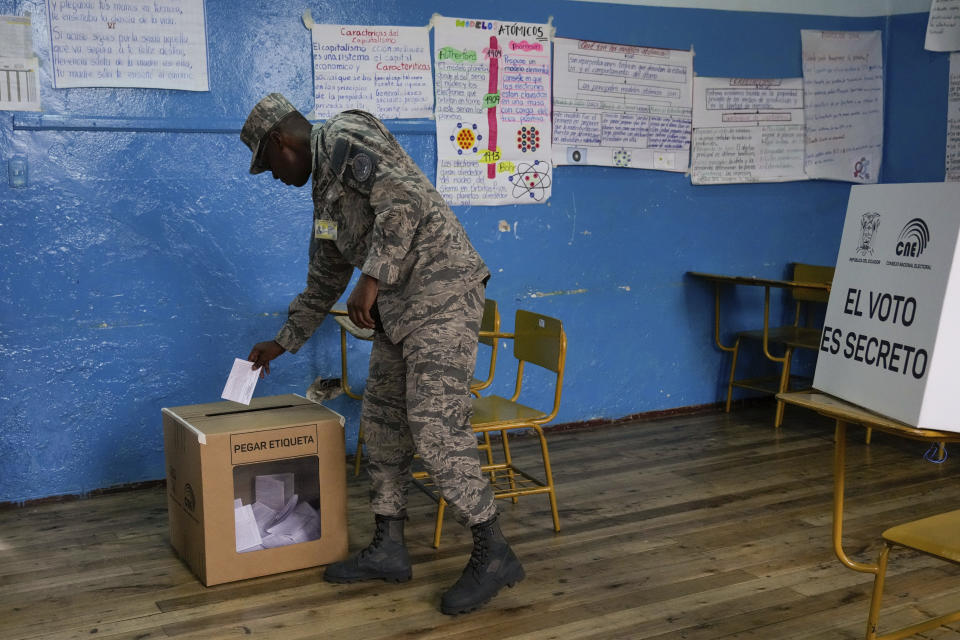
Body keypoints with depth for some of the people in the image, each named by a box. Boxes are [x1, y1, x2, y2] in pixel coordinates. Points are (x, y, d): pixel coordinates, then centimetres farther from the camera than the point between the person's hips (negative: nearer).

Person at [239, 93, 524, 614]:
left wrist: (371, 279, -20)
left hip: (440, 291, -10)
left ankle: (493, 555, -3)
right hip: (398, 306, 10)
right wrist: (282, 342, 37)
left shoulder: (344, 138, -6)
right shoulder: (325, 188, 23)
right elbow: (324, 282, 32)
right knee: (381, 420, 11)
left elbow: (405, 200, -22)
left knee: (435, 426, -13)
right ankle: (388, 548, 20)